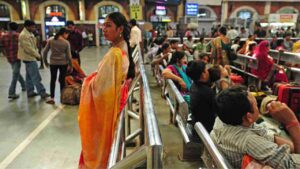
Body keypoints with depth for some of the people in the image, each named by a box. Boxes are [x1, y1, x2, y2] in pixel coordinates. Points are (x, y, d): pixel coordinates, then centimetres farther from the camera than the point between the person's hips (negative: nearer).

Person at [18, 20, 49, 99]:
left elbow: (34, 45, 18)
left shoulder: (30, 34, 12)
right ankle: (42, 92, -3)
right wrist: (37, 55, -13)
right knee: (36, 77, -7)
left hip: (30, 57, 10)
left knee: (29, 76, 15)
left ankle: (30, 92, 23)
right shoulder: (24, 35, -19)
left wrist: (37, 53, 6)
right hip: (29, 58, -10)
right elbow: (28, 48, -23)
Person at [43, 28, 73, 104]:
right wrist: (70, 65, 6)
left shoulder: (50, 40, 0)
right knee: (62, 80, 8)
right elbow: (68, 55, -4)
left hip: (53, 63, 2)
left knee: (53, 80, 9)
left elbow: (45, 52, 2)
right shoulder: (66, 42, -6)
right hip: (63, 63, -1)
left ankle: (52, 98, 8)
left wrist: (45, 61, 15)